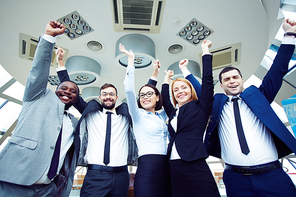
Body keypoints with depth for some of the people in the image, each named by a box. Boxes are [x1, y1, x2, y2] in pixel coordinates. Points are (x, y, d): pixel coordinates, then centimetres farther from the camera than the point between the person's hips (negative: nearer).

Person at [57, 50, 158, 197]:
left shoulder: (125, 114, 11)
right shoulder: (90, 111, 11)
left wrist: (153, 75, 14)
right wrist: (61, 64, 13)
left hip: (120, 175, 2)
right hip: (95, 175, -1)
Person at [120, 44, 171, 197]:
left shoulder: (162, 116, 14)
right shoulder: (138, 115, 1)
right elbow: (129, 90, -12)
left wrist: (157, 74, 23)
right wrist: (130, 59, -9)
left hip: (166, 167, 5)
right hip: (147, 167, -5)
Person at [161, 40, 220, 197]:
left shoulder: (200, 107, 3)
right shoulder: (173, 113, 15)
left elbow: (207, 80, -2)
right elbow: (164, 98, 30)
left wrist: (205, 50, 5)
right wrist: (167, 78, 37)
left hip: (196, 167, -5)